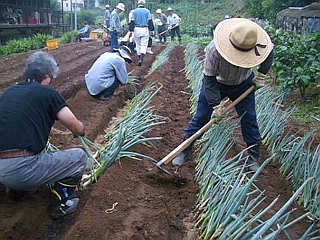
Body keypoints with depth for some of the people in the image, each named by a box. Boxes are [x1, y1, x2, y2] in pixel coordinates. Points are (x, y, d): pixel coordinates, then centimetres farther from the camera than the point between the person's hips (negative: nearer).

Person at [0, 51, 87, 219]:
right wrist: (82, 129, 27)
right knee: (79, 157, 10)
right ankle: (60, 205, 14)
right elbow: (78, 129, 3)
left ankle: (16, 188, 30)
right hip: (22, 170, -7)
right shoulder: (48, 93, -1)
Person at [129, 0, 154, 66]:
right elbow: (150, 21, -1)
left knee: (138, 45, 14)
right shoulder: (147, 11, 1)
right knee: (144, 45, -3)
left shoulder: (134, 11, 2)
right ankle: (141, 59, -20)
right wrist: (152, 30, 2)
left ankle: (140, 58, 22)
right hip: (145, 29, -1)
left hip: (136, 29, 1)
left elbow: (132, 21, -2)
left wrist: (131, 31, -1)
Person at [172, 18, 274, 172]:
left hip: (243, 85, 3)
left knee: (249, 119, 2)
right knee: (201, 117, 0)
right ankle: (184, 150, 15)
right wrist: (215, 104, -25)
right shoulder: (214, 50, -37)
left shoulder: (258, 45, -27)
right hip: (216, 84, -2)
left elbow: (269, 53, -1)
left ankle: (253, 157, 18)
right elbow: (209, 79, -26)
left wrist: (261, 75, -8)